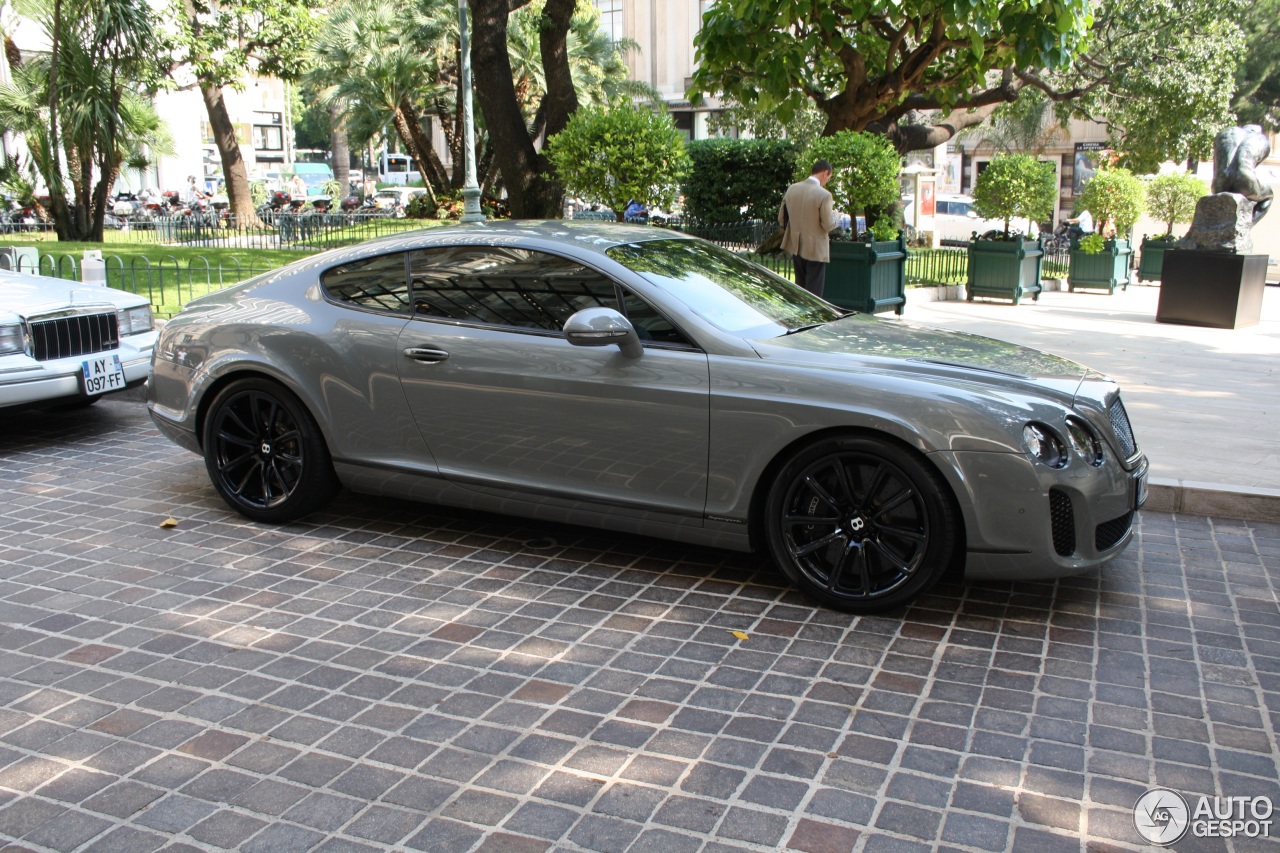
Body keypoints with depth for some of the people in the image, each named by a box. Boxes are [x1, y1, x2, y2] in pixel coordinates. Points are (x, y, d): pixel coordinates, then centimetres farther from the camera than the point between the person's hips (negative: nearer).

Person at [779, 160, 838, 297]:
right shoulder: (824, 195, -18)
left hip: (796, 247, 6)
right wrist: (834, 213, 6)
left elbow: (781, 219, 6)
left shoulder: (792, 189, 0)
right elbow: (828, 225, -14)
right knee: (813, 294, 2)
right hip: (815, 250, -6)